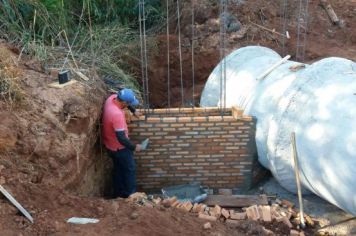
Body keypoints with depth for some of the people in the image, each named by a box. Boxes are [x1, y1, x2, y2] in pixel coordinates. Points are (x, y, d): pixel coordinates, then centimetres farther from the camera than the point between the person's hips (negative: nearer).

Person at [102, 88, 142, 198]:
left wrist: (134, 111, 18)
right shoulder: (117, 114, -38)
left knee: (118, 168, 24)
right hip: (119, 147, -9)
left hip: (110, 144, 9)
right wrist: (134, 147, -20)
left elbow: (125, 100, 13)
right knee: (130, 169, 12)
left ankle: (118, 193, 39)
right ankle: (130, 194, 26)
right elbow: (121, 138, -33)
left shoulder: (112, 97, -13)